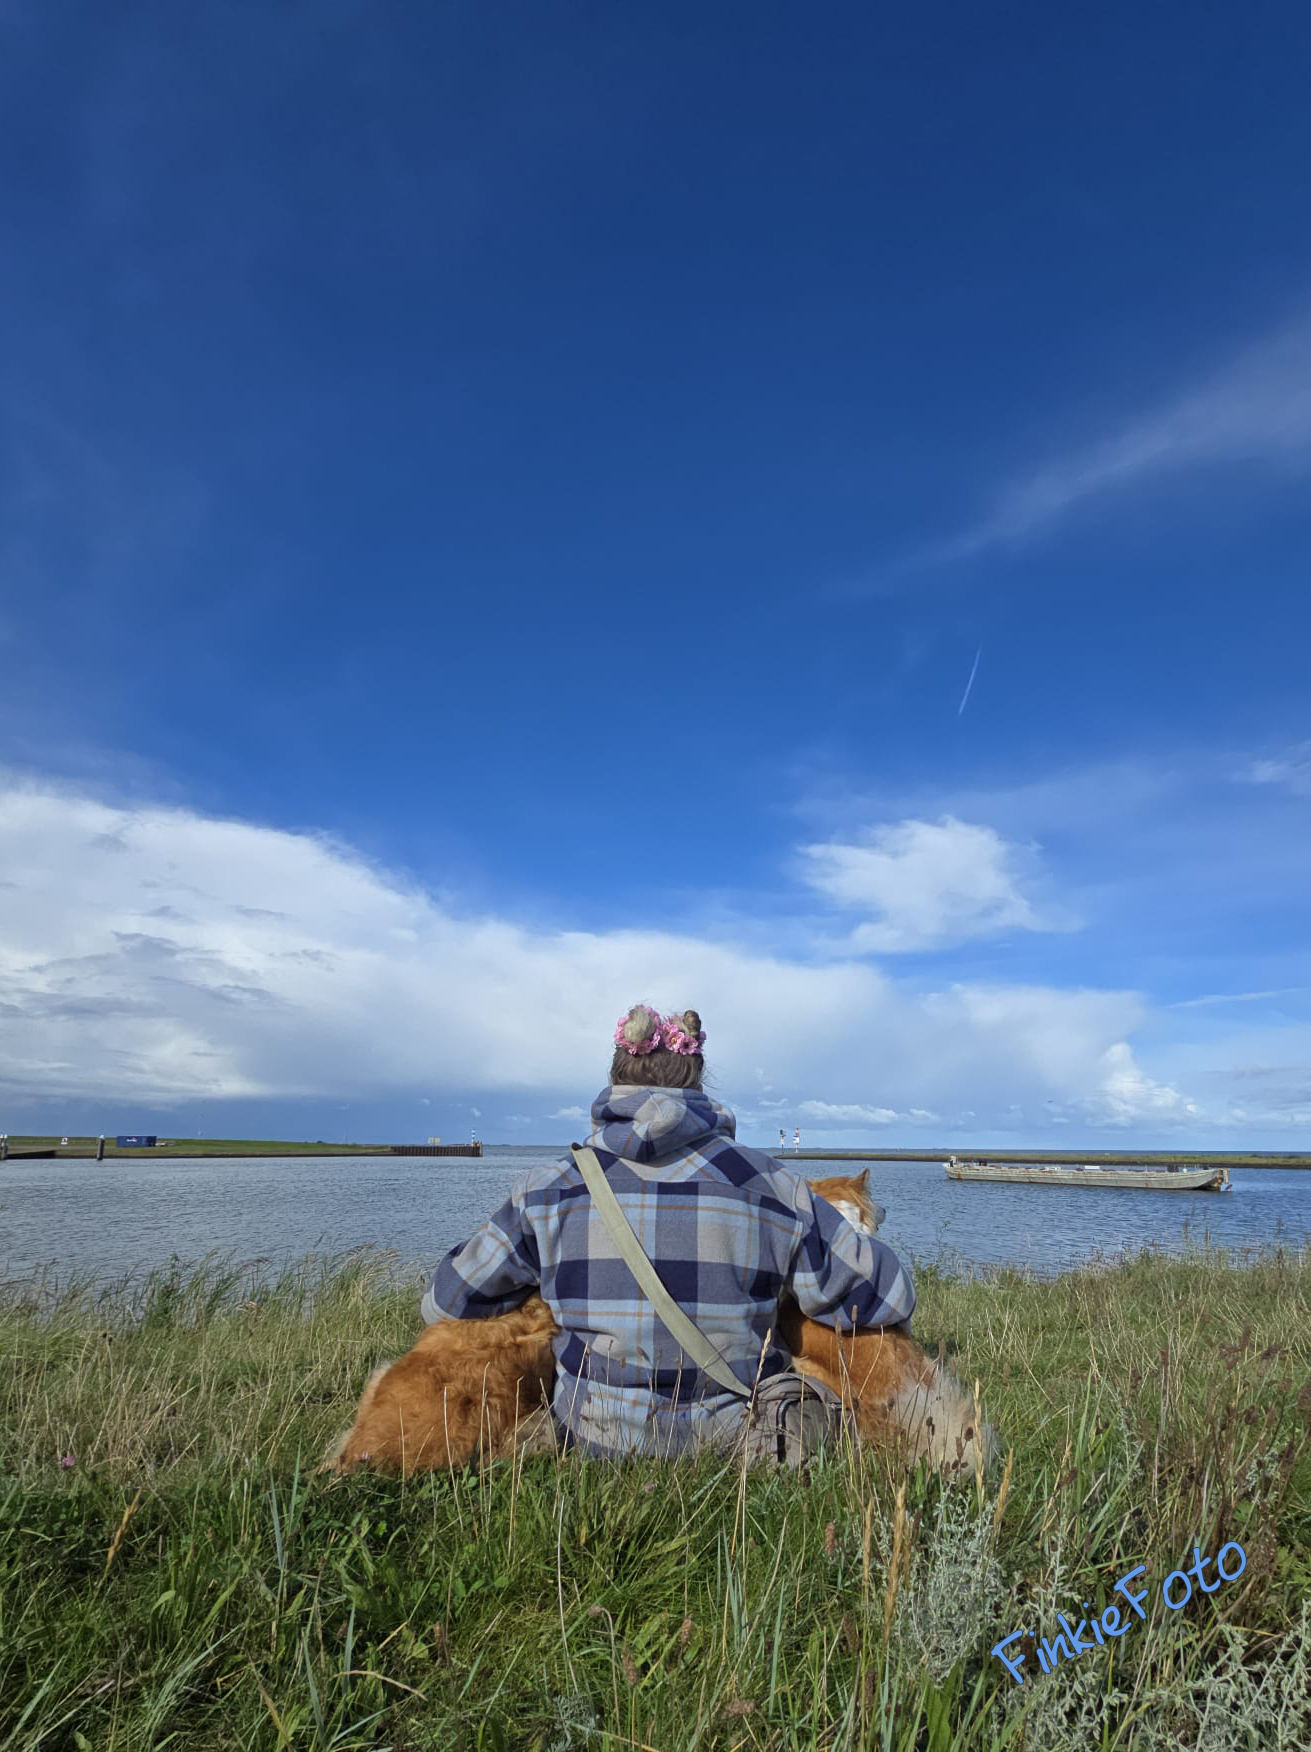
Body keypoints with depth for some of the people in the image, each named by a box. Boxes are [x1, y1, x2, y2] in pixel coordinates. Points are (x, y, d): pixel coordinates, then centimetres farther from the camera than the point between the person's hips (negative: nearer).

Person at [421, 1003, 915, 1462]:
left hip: (598, 1449, 1)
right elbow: (887, 1294, 4)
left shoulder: (549, 1192, -4)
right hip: (733, 1438, 0)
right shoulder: (765, 1183, -4)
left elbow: (445, 1301, 8)